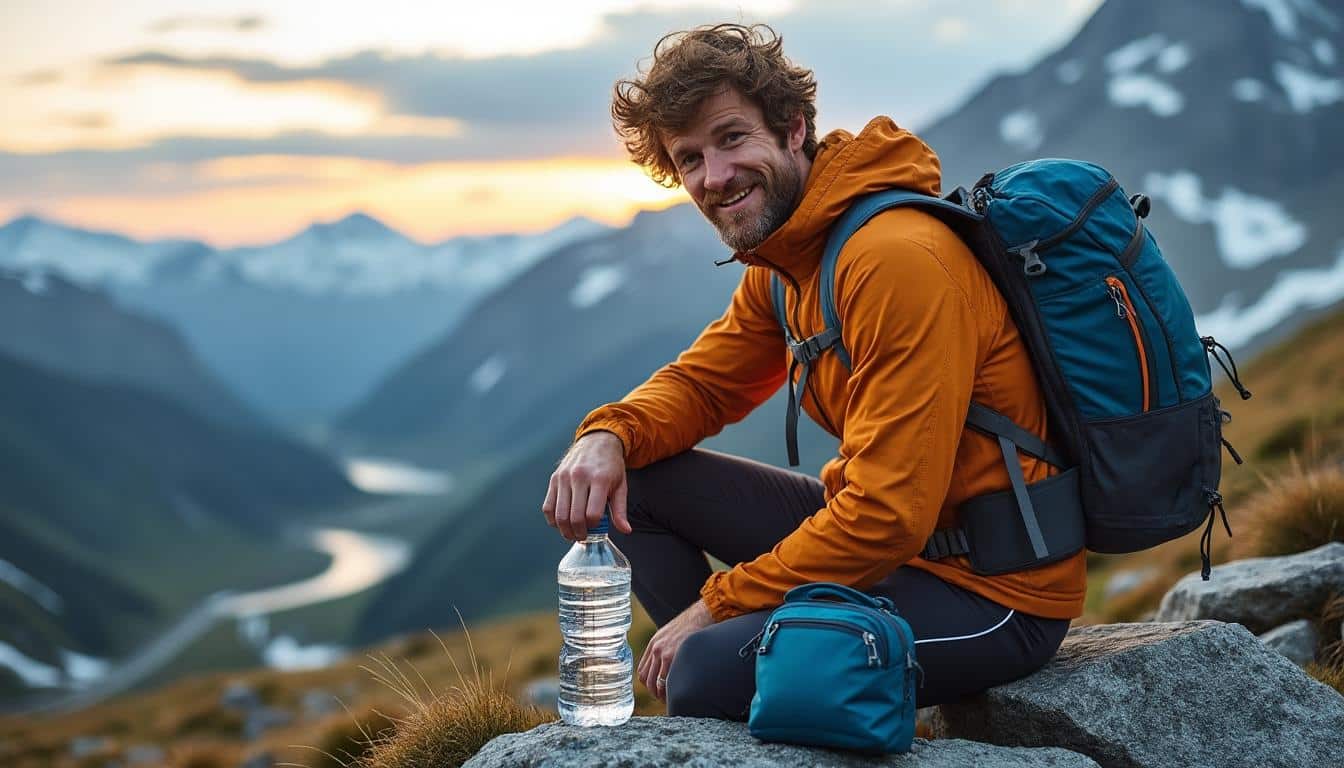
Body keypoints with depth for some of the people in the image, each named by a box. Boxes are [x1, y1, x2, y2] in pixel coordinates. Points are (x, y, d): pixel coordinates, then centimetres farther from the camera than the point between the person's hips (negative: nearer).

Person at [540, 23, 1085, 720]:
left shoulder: (896, 260, -25)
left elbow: (889, 515, -27)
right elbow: (700, 382, 14)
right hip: (882, 530, 9)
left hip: (994, 591, -9)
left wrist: (719, 604, -18)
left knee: (710, 675, -29)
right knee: (638, 481, 4)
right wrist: (609, 435, -9)